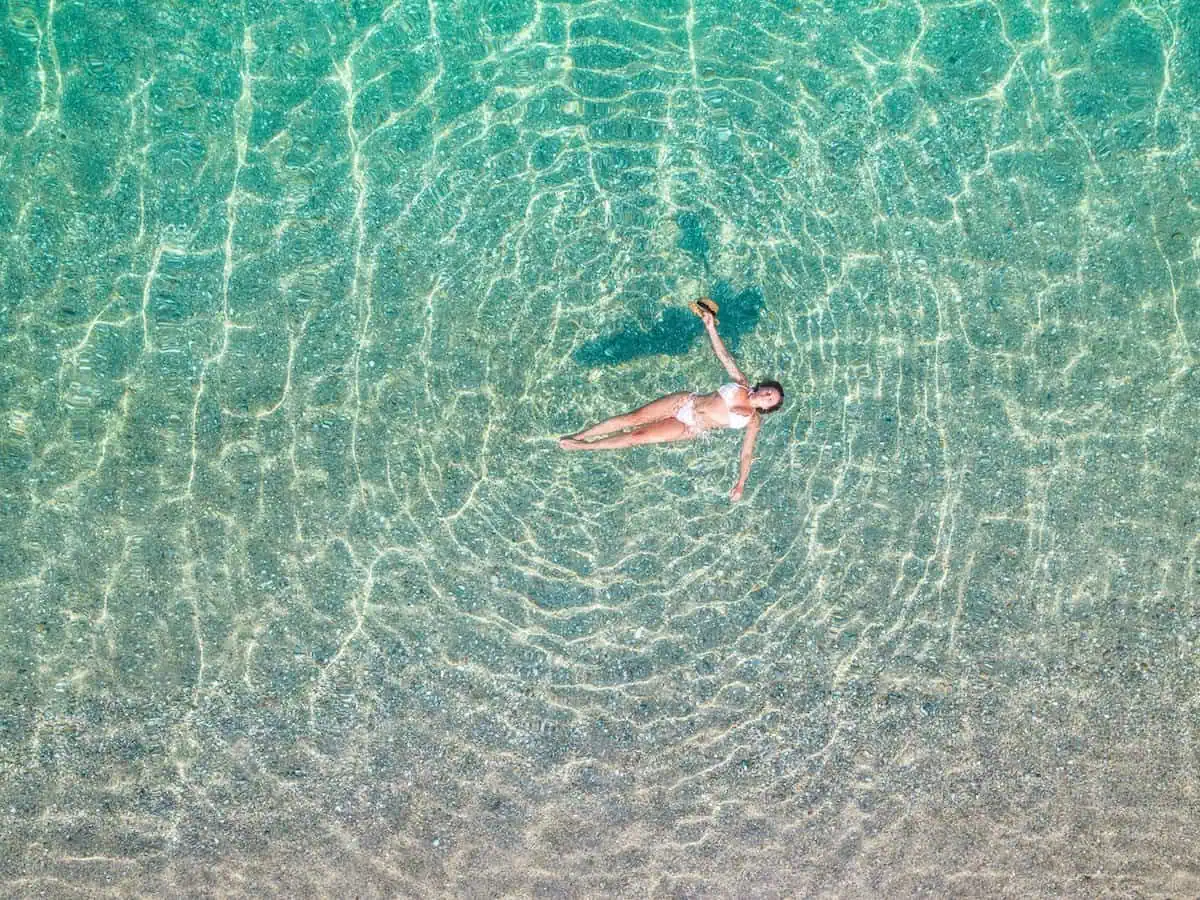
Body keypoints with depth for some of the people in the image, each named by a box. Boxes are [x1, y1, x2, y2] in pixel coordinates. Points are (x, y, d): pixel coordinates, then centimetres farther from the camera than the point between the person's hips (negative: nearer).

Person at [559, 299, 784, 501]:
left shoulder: (753, 421, -2)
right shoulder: (742, 385, 3)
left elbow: (747, 453, -4)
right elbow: (724, 356, 0)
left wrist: (741, 484, -16)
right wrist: (711, 327, -11)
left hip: (689, 429, -2)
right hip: (685, 402, 2)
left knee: (636, 436, -13)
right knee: (634, 418, -12)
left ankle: (582, 446, -3)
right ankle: (579, 435, -3)